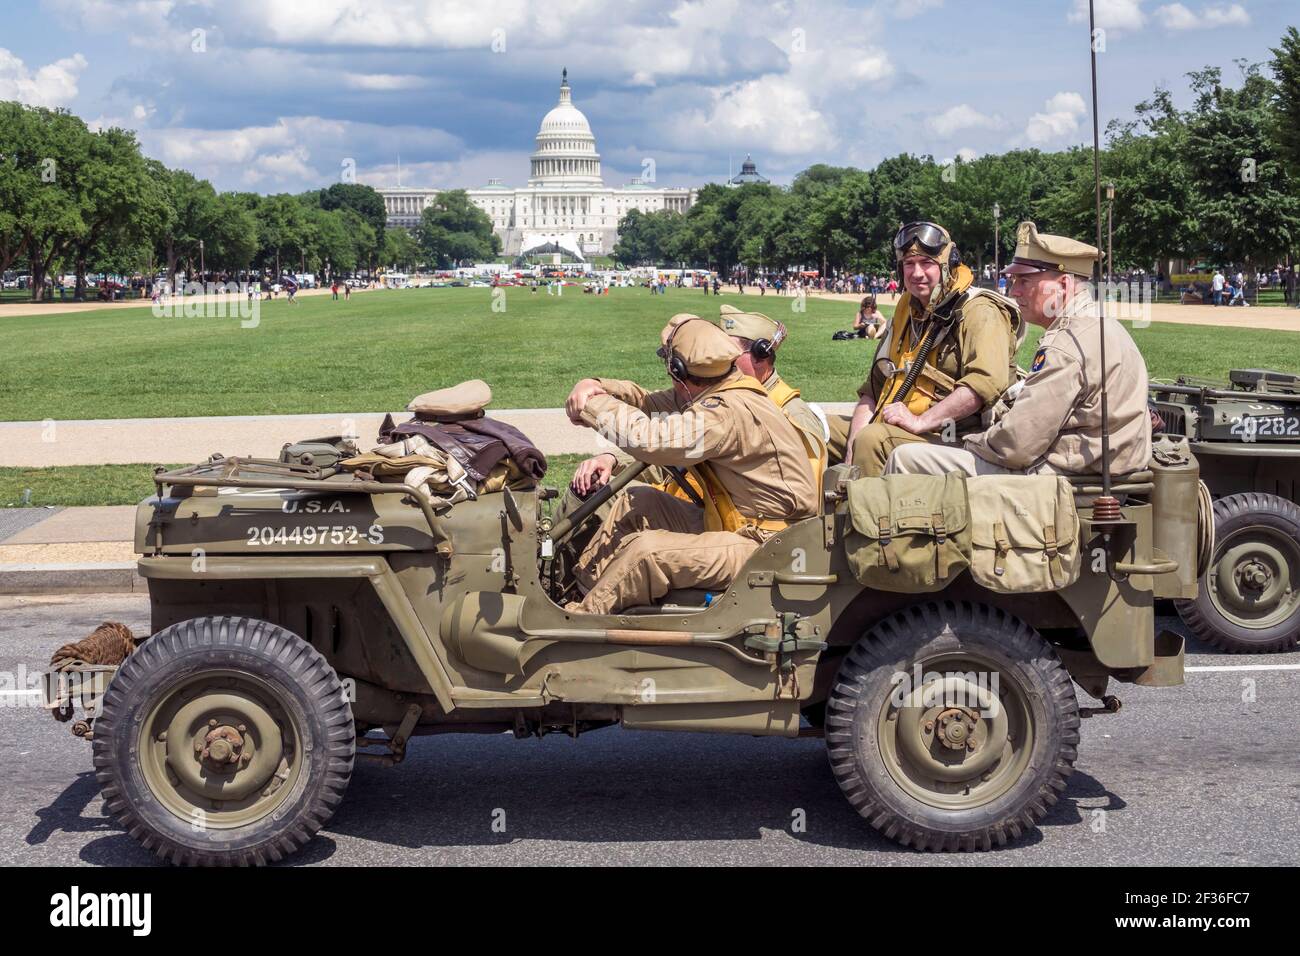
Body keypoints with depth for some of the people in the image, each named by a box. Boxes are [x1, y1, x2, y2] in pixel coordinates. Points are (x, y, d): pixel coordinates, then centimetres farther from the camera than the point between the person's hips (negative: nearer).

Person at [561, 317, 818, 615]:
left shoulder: (729, 414, -26)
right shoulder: (712, 395, 4)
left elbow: (646, 436, -31)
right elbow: (650, 403, 12)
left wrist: (591, 405, -16)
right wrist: (597, 387, -6)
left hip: (766, 546, -10)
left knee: (645, 550, -23)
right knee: (637, 501, 10)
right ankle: (580, 585, 16)